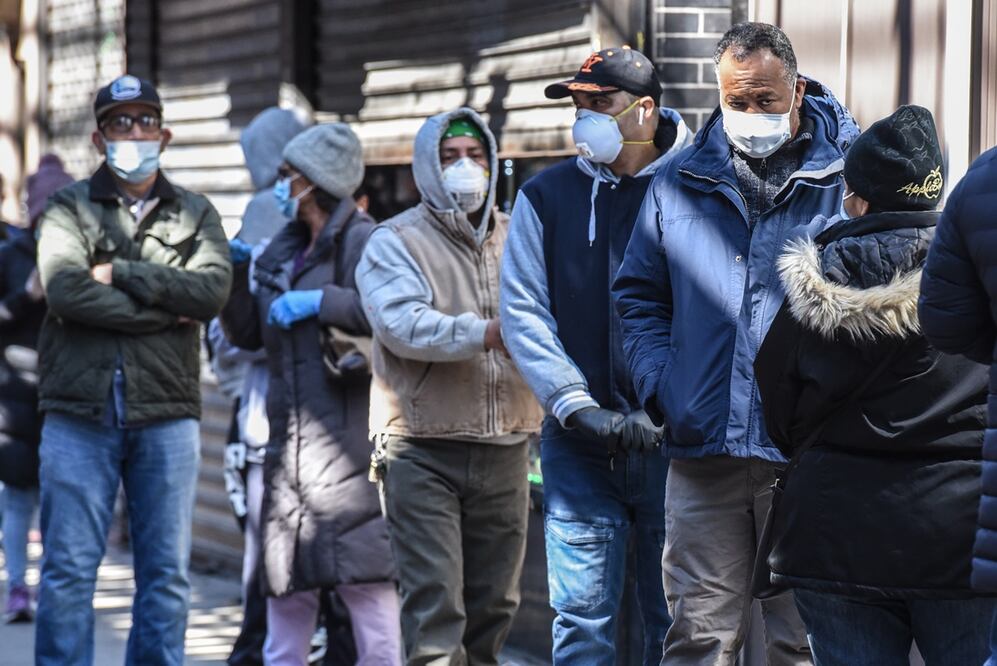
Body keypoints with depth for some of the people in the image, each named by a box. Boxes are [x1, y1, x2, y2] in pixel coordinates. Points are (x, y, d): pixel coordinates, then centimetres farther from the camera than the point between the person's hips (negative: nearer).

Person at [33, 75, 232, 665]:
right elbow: (66, 291, -11)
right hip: (80, 412, -2)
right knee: (69, 567, -2)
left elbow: (213, 289, -6)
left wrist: (119, 273, -9)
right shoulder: (70, 210, 7)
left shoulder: (195, 215, 14)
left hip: (166, 415, 2)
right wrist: (166, 308, -10)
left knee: (167, 571, 4)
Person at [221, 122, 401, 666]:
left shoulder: (361, 241, -6)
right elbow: (247, 334, 24)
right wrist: (235, 273, 10)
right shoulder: (284, 249, 18)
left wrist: (321, 301, -19)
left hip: (347, 440, -8)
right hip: (289, 442, 8)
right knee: (287, 588, 11)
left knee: (365, 580, -9)